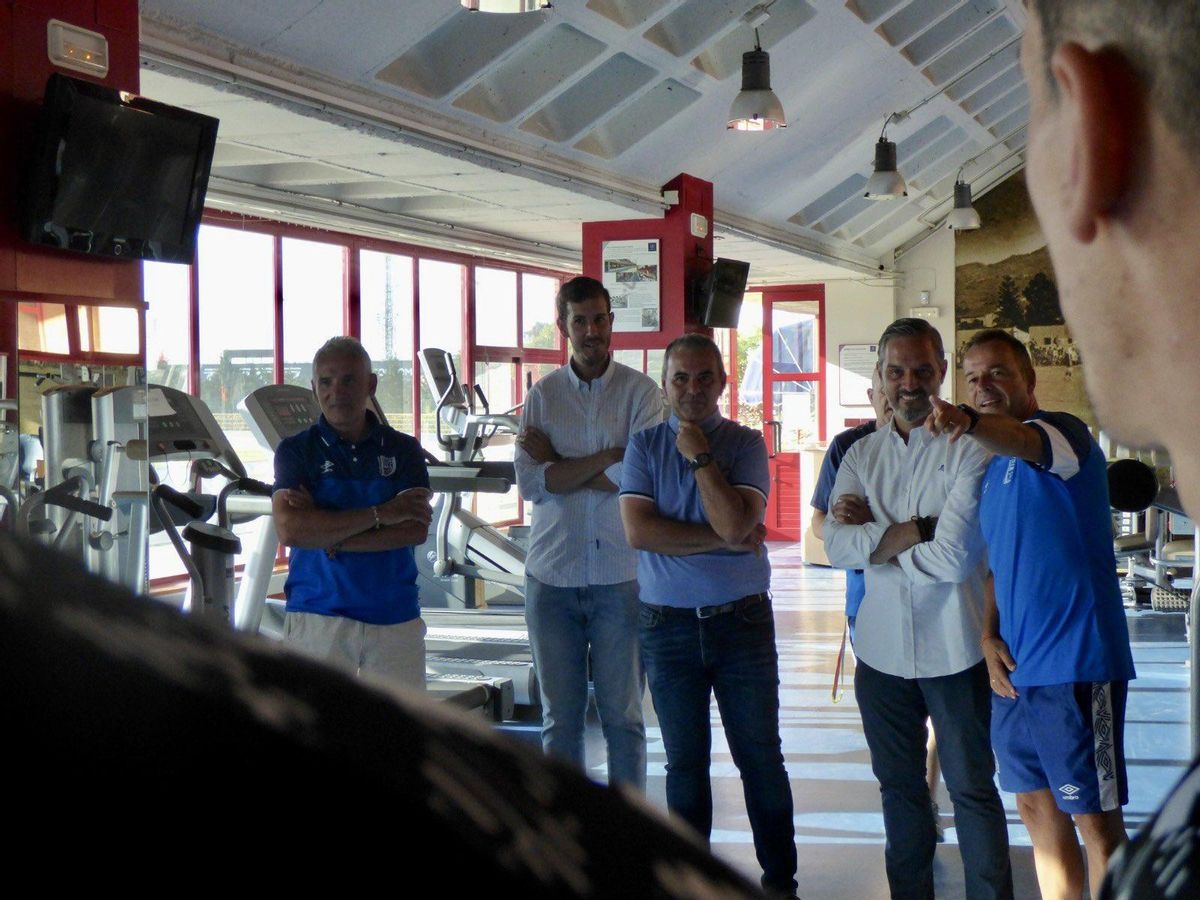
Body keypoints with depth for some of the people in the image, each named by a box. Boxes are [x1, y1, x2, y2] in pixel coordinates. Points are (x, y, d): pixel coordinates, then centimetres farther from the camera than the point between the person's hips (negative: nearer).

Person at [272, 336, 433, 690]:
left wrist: (330, 538, -15)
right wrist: (380, 514, -14)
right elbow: (290, 529, -14)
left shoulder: (403, 449, 6)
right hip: (317, 617, -2)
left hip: (394, 617, 2)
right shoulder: (297, 450, 2)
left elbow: (416, 529, -7)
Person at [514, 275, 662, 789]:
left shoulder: (640, 392, 1)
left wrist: (559, 465, -7)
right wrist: (608, 458, -12)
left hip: (620, 576, -2)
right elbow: (529, 482, -7)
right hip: (552, 576, 2)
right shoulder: (542, 395, 7)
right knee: (559, 717, 9)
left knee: (623, 713, 5)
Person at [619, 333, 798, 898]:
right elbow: (637, 530, -12)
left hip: (742, 620, -1)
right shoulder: (645, 446, 2)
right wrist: (722, 539, -13)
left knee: (761, 759, 6)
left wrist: (700, 457, -12)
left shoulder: (745, 444, -1)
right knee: (685, 765, 11)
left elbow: (737, 523, -17)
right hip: (668, 624, 1)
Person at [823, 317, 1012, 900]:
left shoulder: (970, 447, -10)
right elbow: (837, 546, -7)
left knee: (972, 789, 4)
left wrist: (874, 535, -7)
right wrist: (916, 530, -16)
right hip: (882, 649, 5)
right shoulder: (861, 455, 7)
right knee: (899, 787, 17)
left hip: (953, 650, -5)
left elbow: (954, 557, -19)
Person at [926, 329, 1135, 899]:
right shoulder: (993, 466, 16)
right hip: (1015, 669, 9)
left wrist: (969, 422, -55)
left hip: (1076, 665, -8)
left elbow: (1023, 441, -34)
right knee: (1038, 809, 15)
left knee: (1096, 820, -3)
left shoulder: (1063, 432, -9)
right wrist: (989, 638, 5)